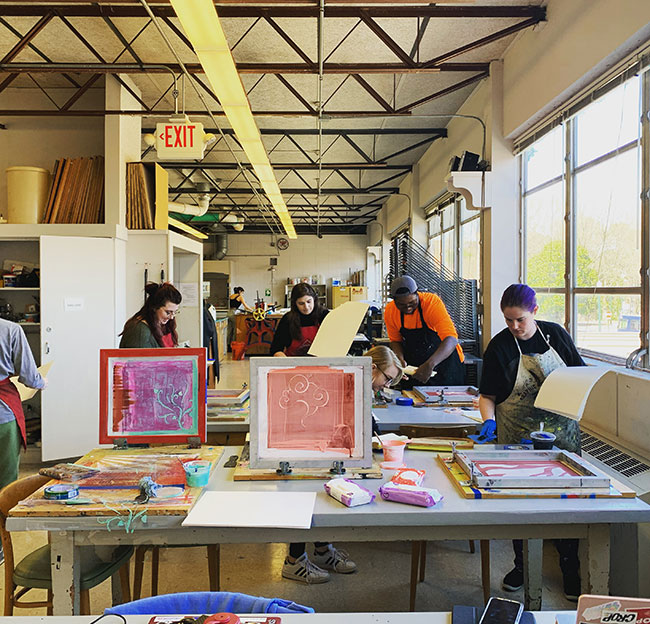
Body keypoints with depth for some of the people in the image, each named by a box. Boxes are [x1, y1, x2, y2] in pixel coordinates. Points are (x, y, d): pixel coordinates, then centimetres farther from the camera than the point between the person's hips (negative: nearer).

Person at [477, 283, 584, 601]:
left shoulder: (556, 334, 0)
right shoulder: (499, 346, -8)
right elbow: (487, 395, -5)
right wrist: (489, 421, -22)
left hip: (562, 432, 2)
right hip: (519, 438, -1)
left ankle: (571, 569, 24)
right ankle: (522, 564, 28)